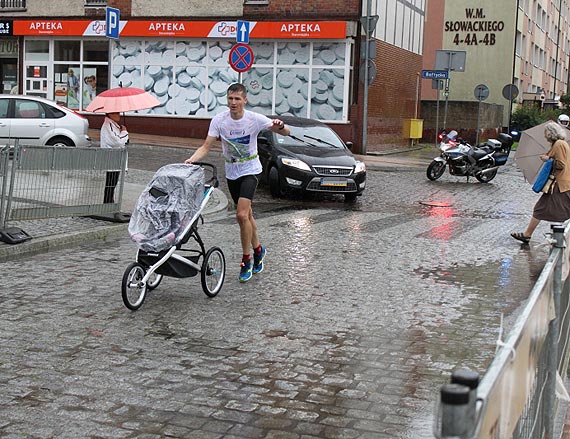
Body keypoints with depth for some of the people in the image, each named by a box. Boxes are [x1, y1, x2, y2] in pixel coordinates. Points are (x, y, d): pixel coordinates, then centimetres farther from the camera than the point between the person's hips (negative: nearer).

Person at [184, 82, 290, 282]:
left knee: (242, 215, -19)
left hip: (250, 170, -4)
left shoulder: (255, 119, -15)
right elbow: (206, 146, -11)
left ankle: (246, 259, -5)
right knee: (246, 215, 15)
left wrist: (280, 127, -34)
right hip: (231, 172, 4)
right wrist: (191, 159, -30)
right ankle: (258, 250, 38)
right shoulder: (219, 120, -11)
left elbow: (287, 133, -10)